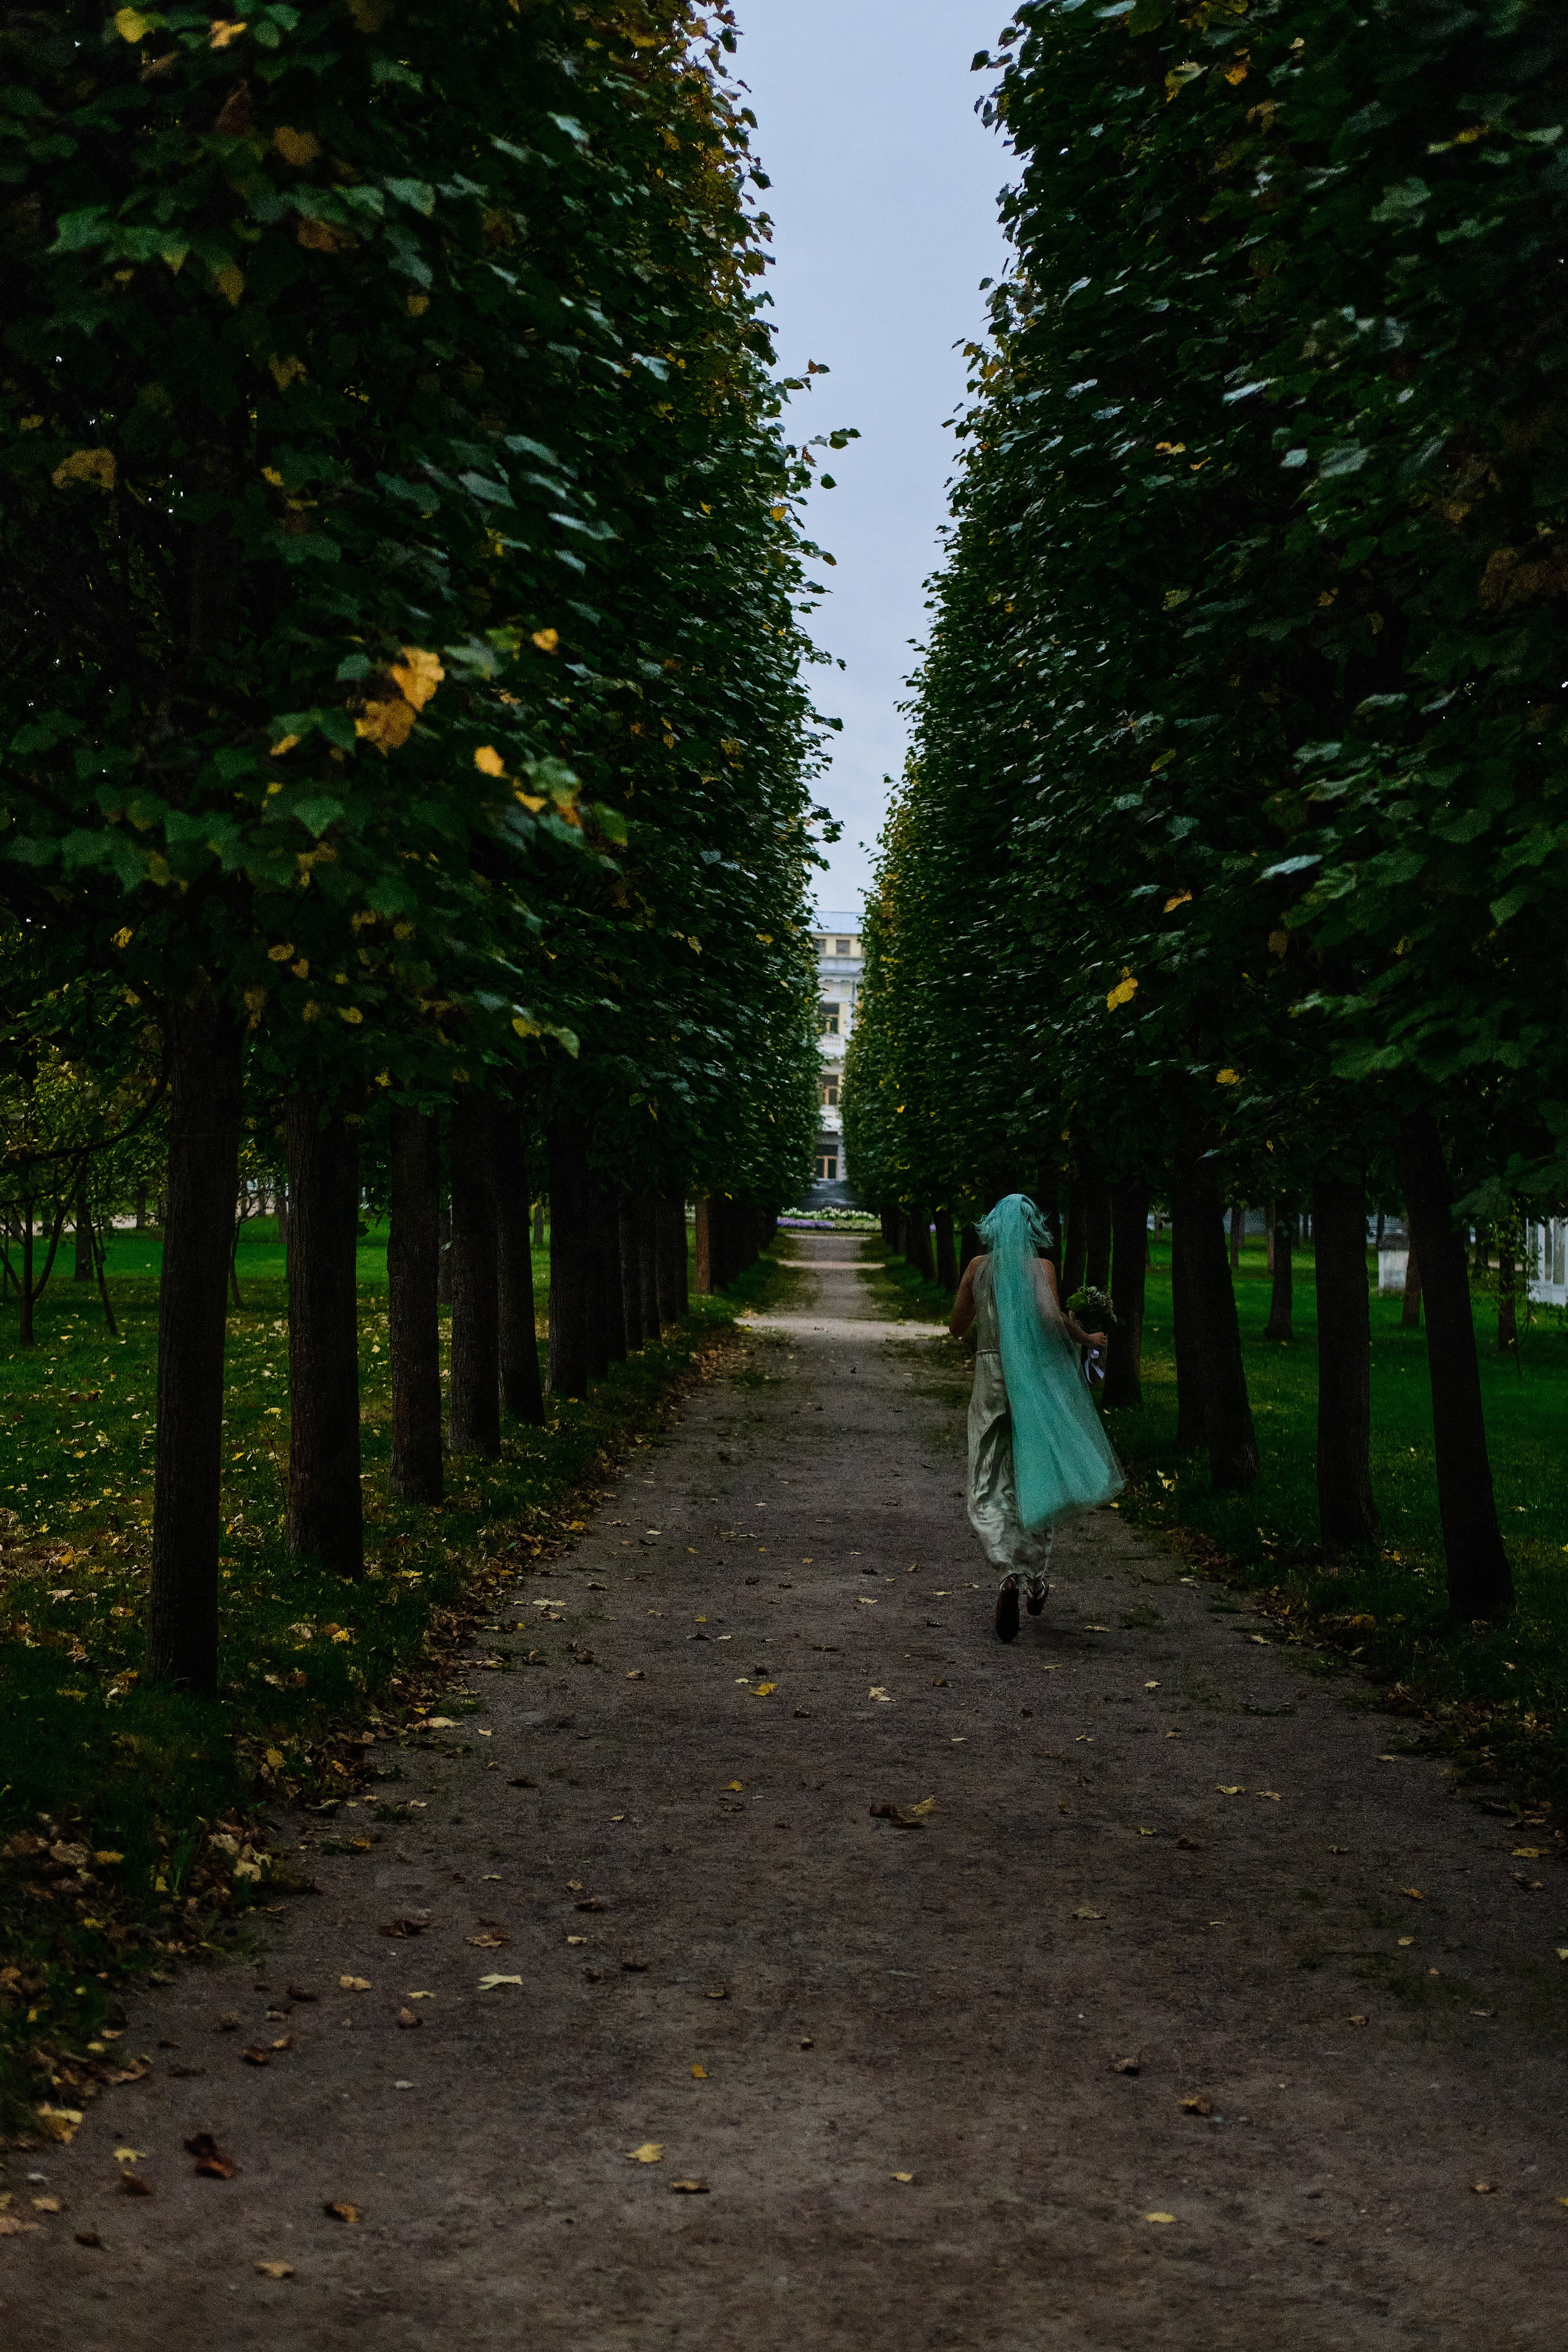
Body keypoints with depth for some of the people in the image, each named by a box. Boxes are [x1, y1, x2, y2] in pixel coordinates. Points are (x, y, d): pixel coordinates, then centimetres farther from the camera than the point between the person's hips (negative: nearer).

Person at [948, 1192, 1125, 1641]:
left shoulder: (979, 1267, 3)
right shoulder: (1040, 1267, -5)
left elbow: (956, 1327, 11)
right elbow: (1051, 1317, -22)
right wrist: (1087, 1339, -5)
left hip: (992, 1379, 1)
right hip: (1036, 1380, -1)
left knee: (989, 1491, 2)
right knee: (1034, 1481, 17)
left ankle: (1009, 1573, -22)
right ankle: (1036, 1577, 26)